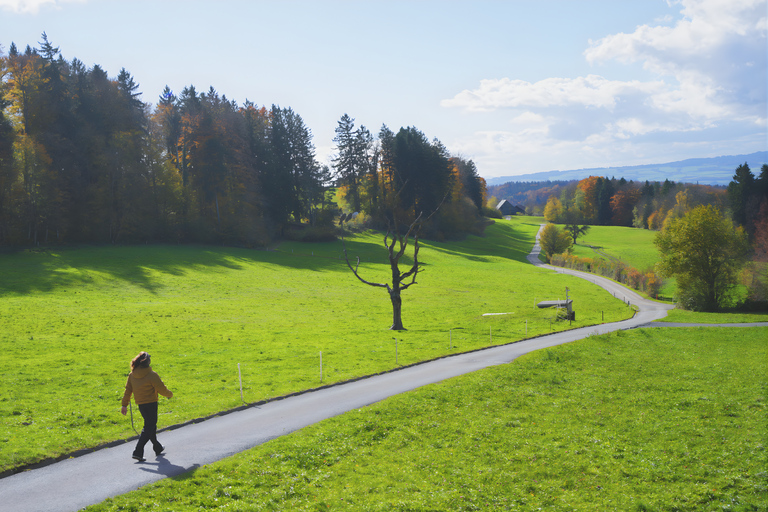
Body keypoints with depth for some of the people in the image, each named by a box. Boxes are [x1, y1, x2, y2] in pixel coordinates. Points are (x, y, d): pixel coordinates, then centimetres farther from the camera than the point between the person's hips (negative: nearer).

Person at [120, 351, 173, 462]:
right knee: (149, 427, -1)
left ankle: (158, 448, 35)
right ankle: (138, 452, -12)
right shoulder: (152, 375, -18)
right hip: (151, 403, -7)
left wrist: (124, 405, 11)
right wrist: (170, 395, 7)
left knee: (150, 425, 21)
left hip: (140, 404, 7)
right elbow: (162, 390, -13)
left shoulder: (132, 375, 0)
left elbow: (128, 390, 5)